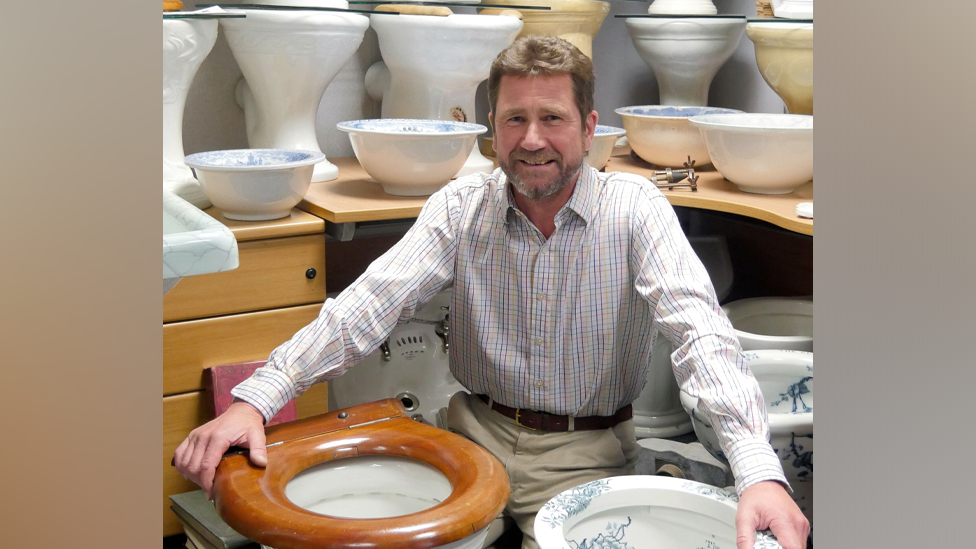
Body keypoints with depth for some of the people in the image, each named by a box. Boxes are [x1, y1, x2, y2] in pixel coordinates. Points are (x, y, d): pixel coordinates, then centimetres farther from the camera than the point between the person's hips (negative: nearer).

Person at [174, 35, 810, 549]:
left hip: (585, 450, -2)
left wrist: (760, 474, -38)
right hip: (476, 430, 2)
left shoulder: (633, 208, -10)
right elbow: (369, 304, -12)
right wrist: (255, 398, -26)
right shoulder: (462, 207, -3)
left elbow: (700, 330, -22)